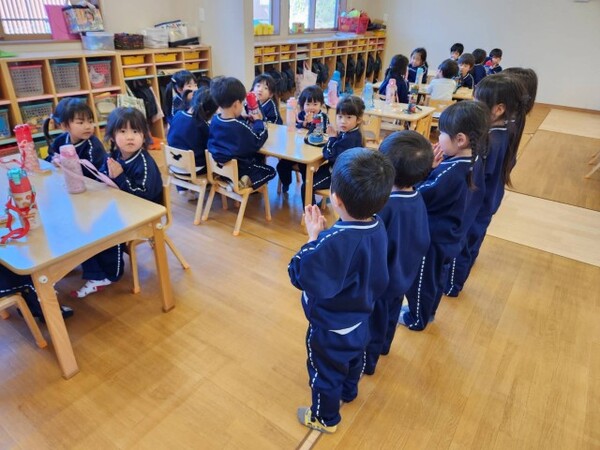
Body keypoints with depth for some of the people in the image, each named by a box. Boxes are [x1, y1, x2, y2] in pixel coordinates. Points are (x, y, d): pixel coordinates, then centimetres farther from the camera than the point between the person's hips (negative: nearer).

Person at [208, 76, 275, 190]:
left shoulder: (214, 120, -5)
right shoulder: (242, 127, -24)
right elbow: (258, 142, -10)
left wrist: (244, 118, 7)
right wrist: (258, 121, 1)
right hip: (239, 168, -7)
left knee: (258, 157, 30)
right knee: (270, 171, 11)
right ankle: (248, 181, -12)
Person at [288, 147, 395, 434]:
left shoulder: (334, 242, -41)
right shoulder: (378, 228, -15)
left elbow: (301, 276, -30)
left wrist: (313, 237, -23)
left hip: (331, 328, -7)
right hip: (359, 319, 8)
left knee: (325, 373, 21)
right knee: (354, 359, 34)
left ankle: (325, 418, 47)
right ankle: (348, 391, 63)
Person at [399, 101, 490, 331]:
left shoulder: (449, 173, -34)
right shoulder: (473, 162, -5)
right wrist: (434, 169, -15)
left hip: (432, 237, -8)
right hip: (449, 234, 9)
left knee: (419, 280, 15)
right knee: (435, 277, 28)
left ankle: (417, 319, 38)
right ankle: (428, 312, 49)